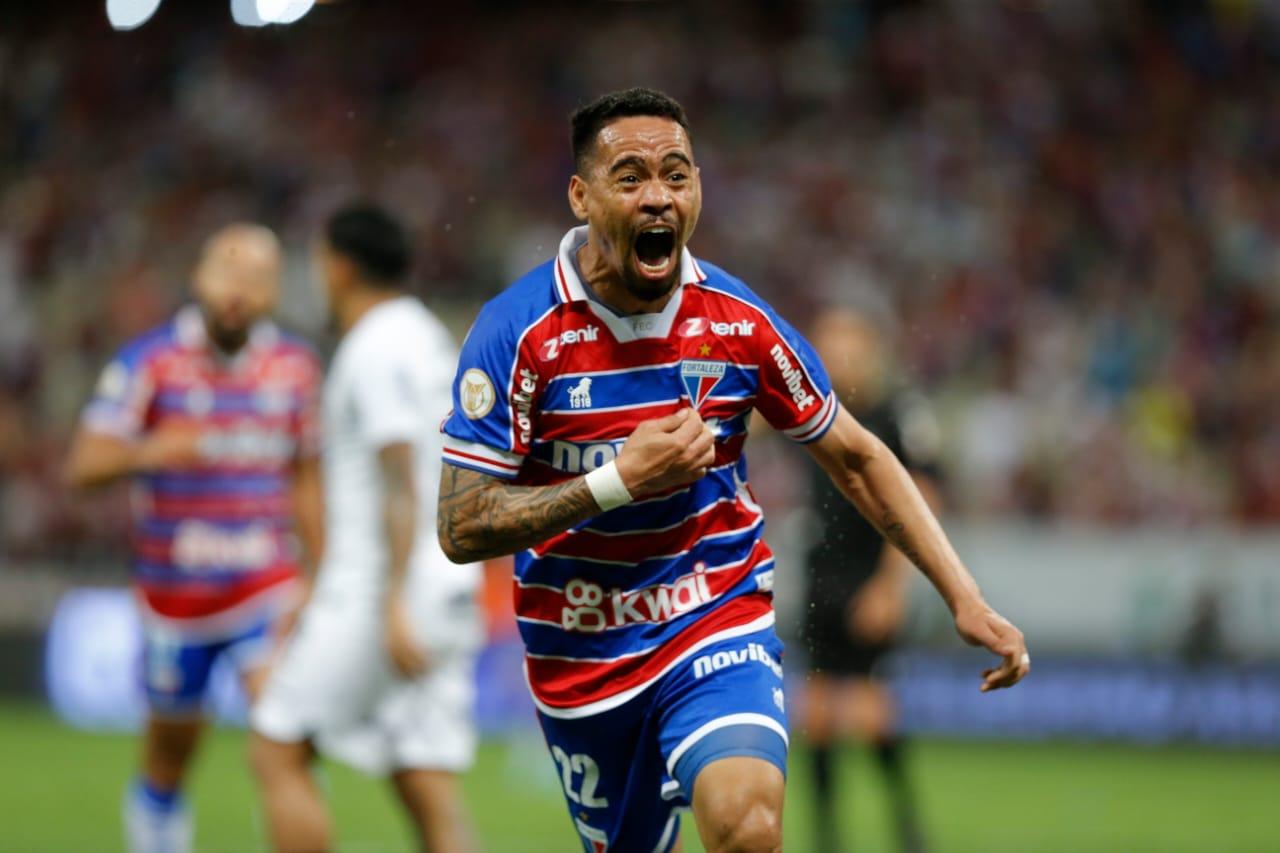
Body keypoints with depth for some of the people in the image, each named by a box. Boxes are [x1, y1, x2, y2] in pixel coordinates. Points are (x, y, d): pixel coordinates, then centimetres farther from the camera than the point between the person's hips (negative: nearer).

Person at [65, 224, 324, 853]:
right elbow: (83, 466, -15)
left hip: (268, 585, 1)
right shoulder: (149, 362, -7)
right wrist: (145, 452, -35)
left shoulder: (295, 366, 4)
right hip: (174, 587, -1)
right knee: (172, 741, 10)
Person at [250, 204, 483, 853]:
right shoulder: (429, 341, 19)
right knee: (430, 794, 2)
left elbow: (402, 481, -19)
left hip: (375, 595, -9)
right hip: (443, 595, 9)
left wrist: (393, 605, -25)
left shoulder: (380, 350, -10)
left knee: (277, 750, -1)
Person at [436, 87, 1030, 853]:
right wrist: (621, 481, -23)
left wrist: (964, 597, 0)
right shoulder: (518, 332, -14)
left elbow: (857, 458, 6)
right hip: (582, 654, 0)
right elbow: (462, 529, -16)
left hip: (721, 621, 0)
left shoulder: (740, 320, -7)